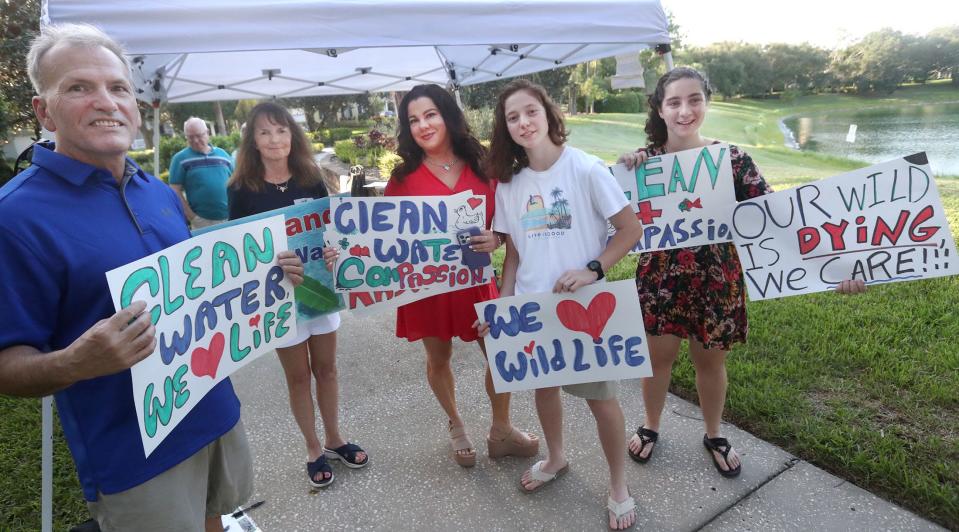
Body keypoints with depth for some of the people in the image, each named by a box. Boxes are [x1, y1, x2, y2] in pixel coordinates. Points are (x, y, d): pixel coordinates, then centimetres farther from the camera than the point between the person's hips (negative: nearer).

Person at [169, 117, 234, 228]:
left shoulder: (223, 154, 10)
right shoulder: (180, 159, 1)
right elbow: (175, 191, -3)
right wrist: (192, 217, -9)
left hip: (230, 218, 3)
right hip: (202, 221, -3)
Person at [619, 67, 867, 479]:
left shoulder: (732, 159, -8)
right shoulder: (644, 161, -6)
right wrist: (623, 174, -21)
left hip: (716, 281, 0)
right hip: (660, 279, 0)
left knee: (710, 361, 17)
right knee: (658, 356, 15)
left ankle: (714, 436, 42)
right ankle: (651, 427, 40)